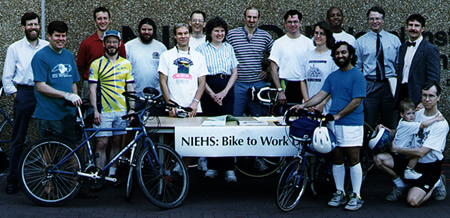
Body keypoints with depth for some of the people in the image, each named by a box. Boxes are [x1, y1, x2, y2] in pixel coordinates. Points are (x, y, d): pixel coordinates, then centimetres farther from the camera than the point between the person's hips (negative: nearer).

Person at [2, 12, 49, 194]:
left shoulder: (48, 47, 8)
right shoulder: (14, 48, 6)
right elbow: (7, 77, 7)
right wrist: (14, 94, -2)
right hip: (24, 93, -1)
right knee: (18, 140, 1)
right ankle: (13, 179, 6)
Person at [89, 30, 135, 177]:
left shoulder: (126, 64, 10)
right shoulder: (96, 64, 1)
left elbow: (130, 88, 11)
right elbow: (92, 88, -2)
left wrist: (132, 108, 3)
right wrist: (95, 110, -10)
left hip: (122, 111, 3)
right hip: (103, 111, -3)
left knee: (117, 143, 7)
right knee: (101, 144, -4)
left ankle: (112, 174, 16)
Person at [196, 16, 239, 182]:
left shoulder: (229, 48, 13)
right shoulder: (202, 49, 4)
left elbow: (234, 73, 10)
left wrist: (224, 92, -3)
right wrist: (212, 94, -7)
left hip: (227, 89, 1)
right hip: (208, 89, -1)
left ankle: (229, 168, -8)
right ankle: (212, 166, 6)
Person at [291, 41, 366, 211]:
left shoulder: (357, 76, -4)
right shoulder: (332, 77, 16)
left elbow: (356, 101, -11)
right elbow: (321, 95, 13)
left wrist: (337, 115, -17)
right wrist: (303, 105, -1)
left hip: (352, 123, -6)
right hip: (334, 124, 6)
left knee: (353, 160, -4)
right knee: (337, 160, 9)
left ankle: (356, 196, 2)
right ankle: (339, 193, 18)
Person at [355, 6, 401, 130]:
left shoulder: (394, 40, 10)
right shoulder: (360, 41, 7)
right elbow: (357, 67, 6)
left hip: (390, 87, 1)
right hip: (369, 86, -1)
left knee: (391, 125, 6)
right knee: (368, 125, -1)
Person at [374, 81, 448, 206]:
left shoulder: (441, 124, -19)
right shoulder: (417, 114, 2)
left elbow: (421, 152, -23)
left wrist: (396, 149, -16)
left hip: (430, 166, -5)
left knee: (413, 201, -23)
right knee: (379, 158, -15)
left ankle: (436, 183, 8)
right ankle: (400, 186, 9)